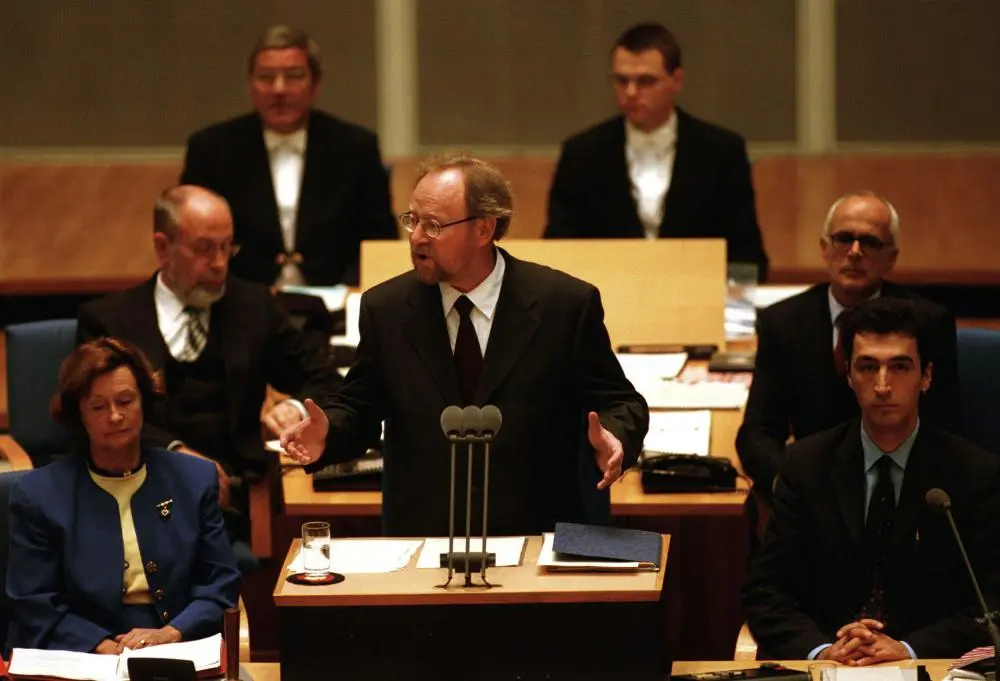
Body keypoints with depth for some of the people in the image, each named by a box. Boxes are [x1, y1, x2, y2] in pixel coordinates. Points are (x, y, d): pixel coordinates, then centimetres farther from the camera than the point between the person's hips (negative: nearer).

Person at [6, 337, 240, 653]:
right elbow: (35, 609, 2)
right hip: (86, 667, -1)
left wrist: (172, 633, -9)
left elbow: (221, 585, 10)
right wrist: (104, 646, -14)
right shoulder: (38, 495, 5)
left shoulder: (195, 479, 12)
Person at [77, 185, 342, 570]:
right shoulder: (107, 319, 11)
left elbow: (323, 380, 21)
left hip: (234, 497, 3)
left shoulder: (254, 306, 20)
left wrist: (297, 408, -3)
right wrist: (173, 451, -17)